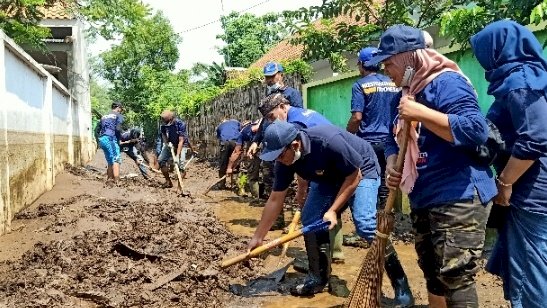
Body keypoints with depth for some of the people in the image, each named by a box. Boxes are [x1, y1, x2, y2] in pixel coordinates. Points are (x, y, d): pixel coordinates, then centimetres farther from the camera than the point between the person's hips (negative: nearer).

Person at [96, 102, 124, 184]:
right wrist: (120, 137, 2)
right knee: (116, 160, -10)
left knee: (110, 161, 16)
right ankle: (116, 180, -20)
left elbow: (98, 129, 19)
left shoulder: (104, 116, 25)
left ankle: (109, 179, 19)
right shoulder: (118, 116, 4)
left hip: (102, 139, 7)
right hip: (111, 139, -7)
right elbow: (118, 129, -11)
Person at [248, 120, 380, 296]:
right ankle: (318, 278, 9)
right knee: (310, 220, -6)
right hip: (328, 178, 6)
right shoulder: (285, 158, -19)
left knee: (364, 223, -23)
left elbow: (354, 177, -25)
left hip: (361, 171, -6)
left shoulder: (328, 141, -39)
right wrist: (257, 237, -7)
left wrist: (333, 210, -27)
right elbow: (275, 200, -9)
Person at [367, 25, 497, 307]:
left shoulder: (446, 82, -14)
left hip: (459, 199, -9)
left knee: (456, 278, -5)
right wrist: (392, 165, -1)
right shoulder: (406, 95, 14)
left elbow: (476, 130, -26)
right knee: (433, 275, 19)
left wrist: (421, 113, -25)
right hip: (423, 200, 10)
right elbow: (394, 140, 20)